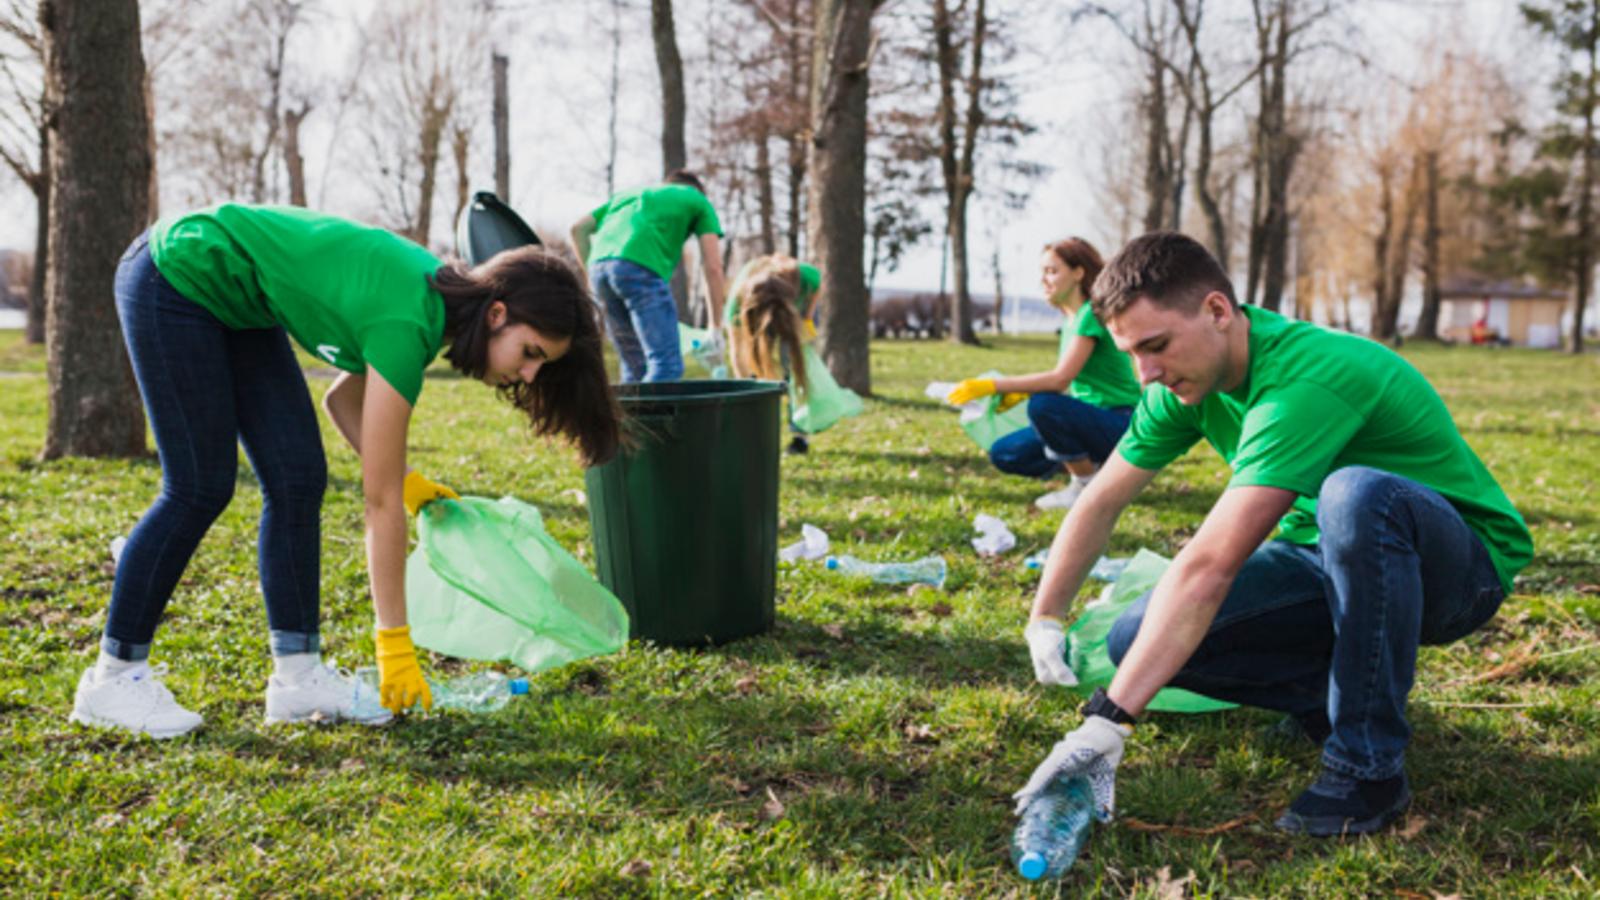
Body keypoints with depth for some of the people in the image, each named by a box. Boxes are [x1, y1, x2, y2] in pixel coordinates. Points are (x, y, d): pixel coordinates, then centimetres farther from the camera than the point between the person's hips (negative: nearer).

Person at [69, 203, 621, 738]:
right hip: (176, 277, -8)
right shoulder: (406, 325, -30)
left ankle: (297, 675, 4)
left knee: (298, 479, 0)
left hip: (235, 300, 9)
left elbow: (343, 397, 9)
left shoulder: (440, 296, -5)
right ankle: (113, 679, 3)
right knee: (199, 490, -9)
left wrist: (404, 480, -4)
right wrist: (395, 642, -22)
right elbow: (380, 502, -26)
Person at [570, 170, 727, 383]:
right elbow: (713, 267, 13)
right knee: (667, 366, -10)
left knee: (636, 368, 14)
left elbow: (579, 229, 25)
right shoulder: (698, 200, 23)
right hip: (639, 268, -6)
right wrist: (715, 329, 14)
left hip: (599, 266, 6)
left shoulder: (630, 193, 37)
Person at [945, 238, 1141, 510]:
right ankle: (1091, 465, 10)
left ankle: (1088, 484, -13)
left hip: (1121, 425, -9)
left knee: (1043, 405, -33)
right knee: (1003, 454, -1)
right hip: (1092, 421, 9)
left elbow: (1060, 379, -27)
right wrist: (1020, 394, -4)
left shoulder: (1093, 314, -17)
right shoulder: (1072, 320, 10)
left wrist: (991, 386, -28)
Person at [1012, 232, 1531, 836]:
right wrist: (1044, 619, -2)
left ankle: (1369, 765, -25)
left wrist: (1108, 720, -41)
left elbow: (1210, 565, -39)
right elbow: (1101, 502, 5)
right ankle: (1330, 695, 6)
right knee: (1140, 641, -14)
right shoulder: (1190, 378, -7)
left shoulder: (1306, 381, -33)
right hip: (1327, 557, 7)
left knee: (1356, 493, -42)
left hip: (1460, 560, -6)